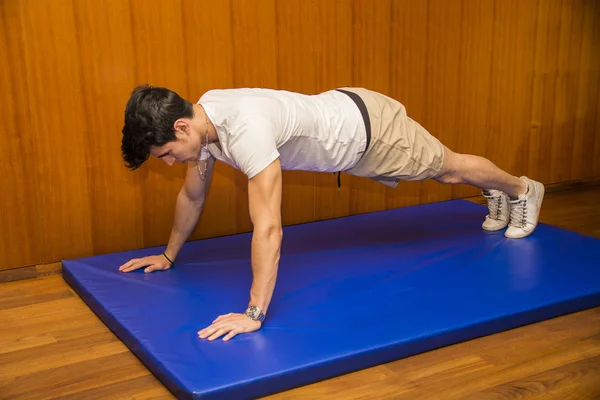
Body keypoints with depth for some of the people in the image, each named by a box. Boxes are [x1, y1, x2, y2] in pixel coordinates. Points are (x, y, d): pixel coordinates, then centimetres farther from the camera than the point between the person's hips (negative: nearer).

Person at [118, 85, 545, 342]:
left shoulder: (245, 130, -44)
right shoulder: (199, 122, -16)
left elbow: (269, 229, -47)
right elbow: (192, 196, 1)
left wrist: (254, 314, -45)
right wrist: (168, 256, 11)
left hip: (366, 125, -7)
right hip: (339, 114, 7)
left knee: (448, 169, 18)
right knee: (438, 171, 30)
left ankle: (522, 189, 49)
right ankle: (496, 195, 60)